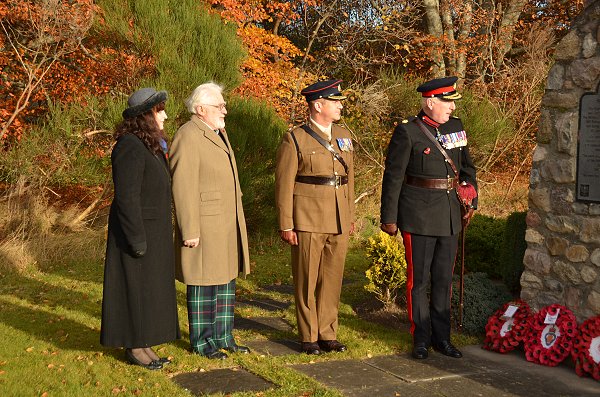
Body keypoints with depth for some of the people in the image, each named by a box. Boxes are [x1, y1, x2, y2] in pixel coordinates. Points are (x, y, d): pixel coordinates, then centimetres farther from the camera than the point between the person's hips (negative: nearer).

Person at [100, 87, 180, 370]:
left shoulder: (150, 145, 12)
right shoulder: (131, 147, -19)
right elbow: (126, 196, -22)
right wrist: (137, 239, -22)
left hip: (153, 230, 10)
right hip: (137, 230, -10)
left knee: (149, 288, 13)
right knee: (135, 288, 0)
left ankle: (142, 344, 22)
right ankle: (134, 348, 11)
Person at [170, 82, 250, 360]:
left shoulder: (218, 133, 16)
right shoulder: (188, 137, -15)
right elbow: (183, 188, -19)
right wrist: (190, 231, -21)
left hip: (227, 224, 9)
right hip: (204, 225, -9)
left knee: (225, 281, 14)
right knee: (204, 283, 0)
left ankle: (223, 337, 25)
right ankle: (202, 342, 12)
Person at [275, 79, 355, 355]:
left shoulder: (344, 136, 12)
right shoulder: (294, 140, -6)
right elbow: (283, 184, -7)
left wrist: (351, 216, 15)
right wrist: (286, 226, -10)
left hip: (339, 222, 5)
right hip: (308, 221, -5)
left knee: (333, 278, 10)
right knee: (307, 280, 4)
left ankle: (327, 333, 22)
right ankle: (308, 337, 16)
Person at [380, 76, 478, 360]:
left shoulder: (455, 127, 8)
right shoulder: (407, 132, -9)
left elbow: (466, 167, 18)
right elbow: (393, 177, -8)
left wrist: (471, 203, 12)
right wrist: (389, 218, -7)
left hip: (450, 216, 6)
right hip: (418, 216, -5)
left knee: (444, 279, 12)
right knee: (418, 279, 4)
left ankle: (441, 337, 23)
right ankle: (421, 339, 16)